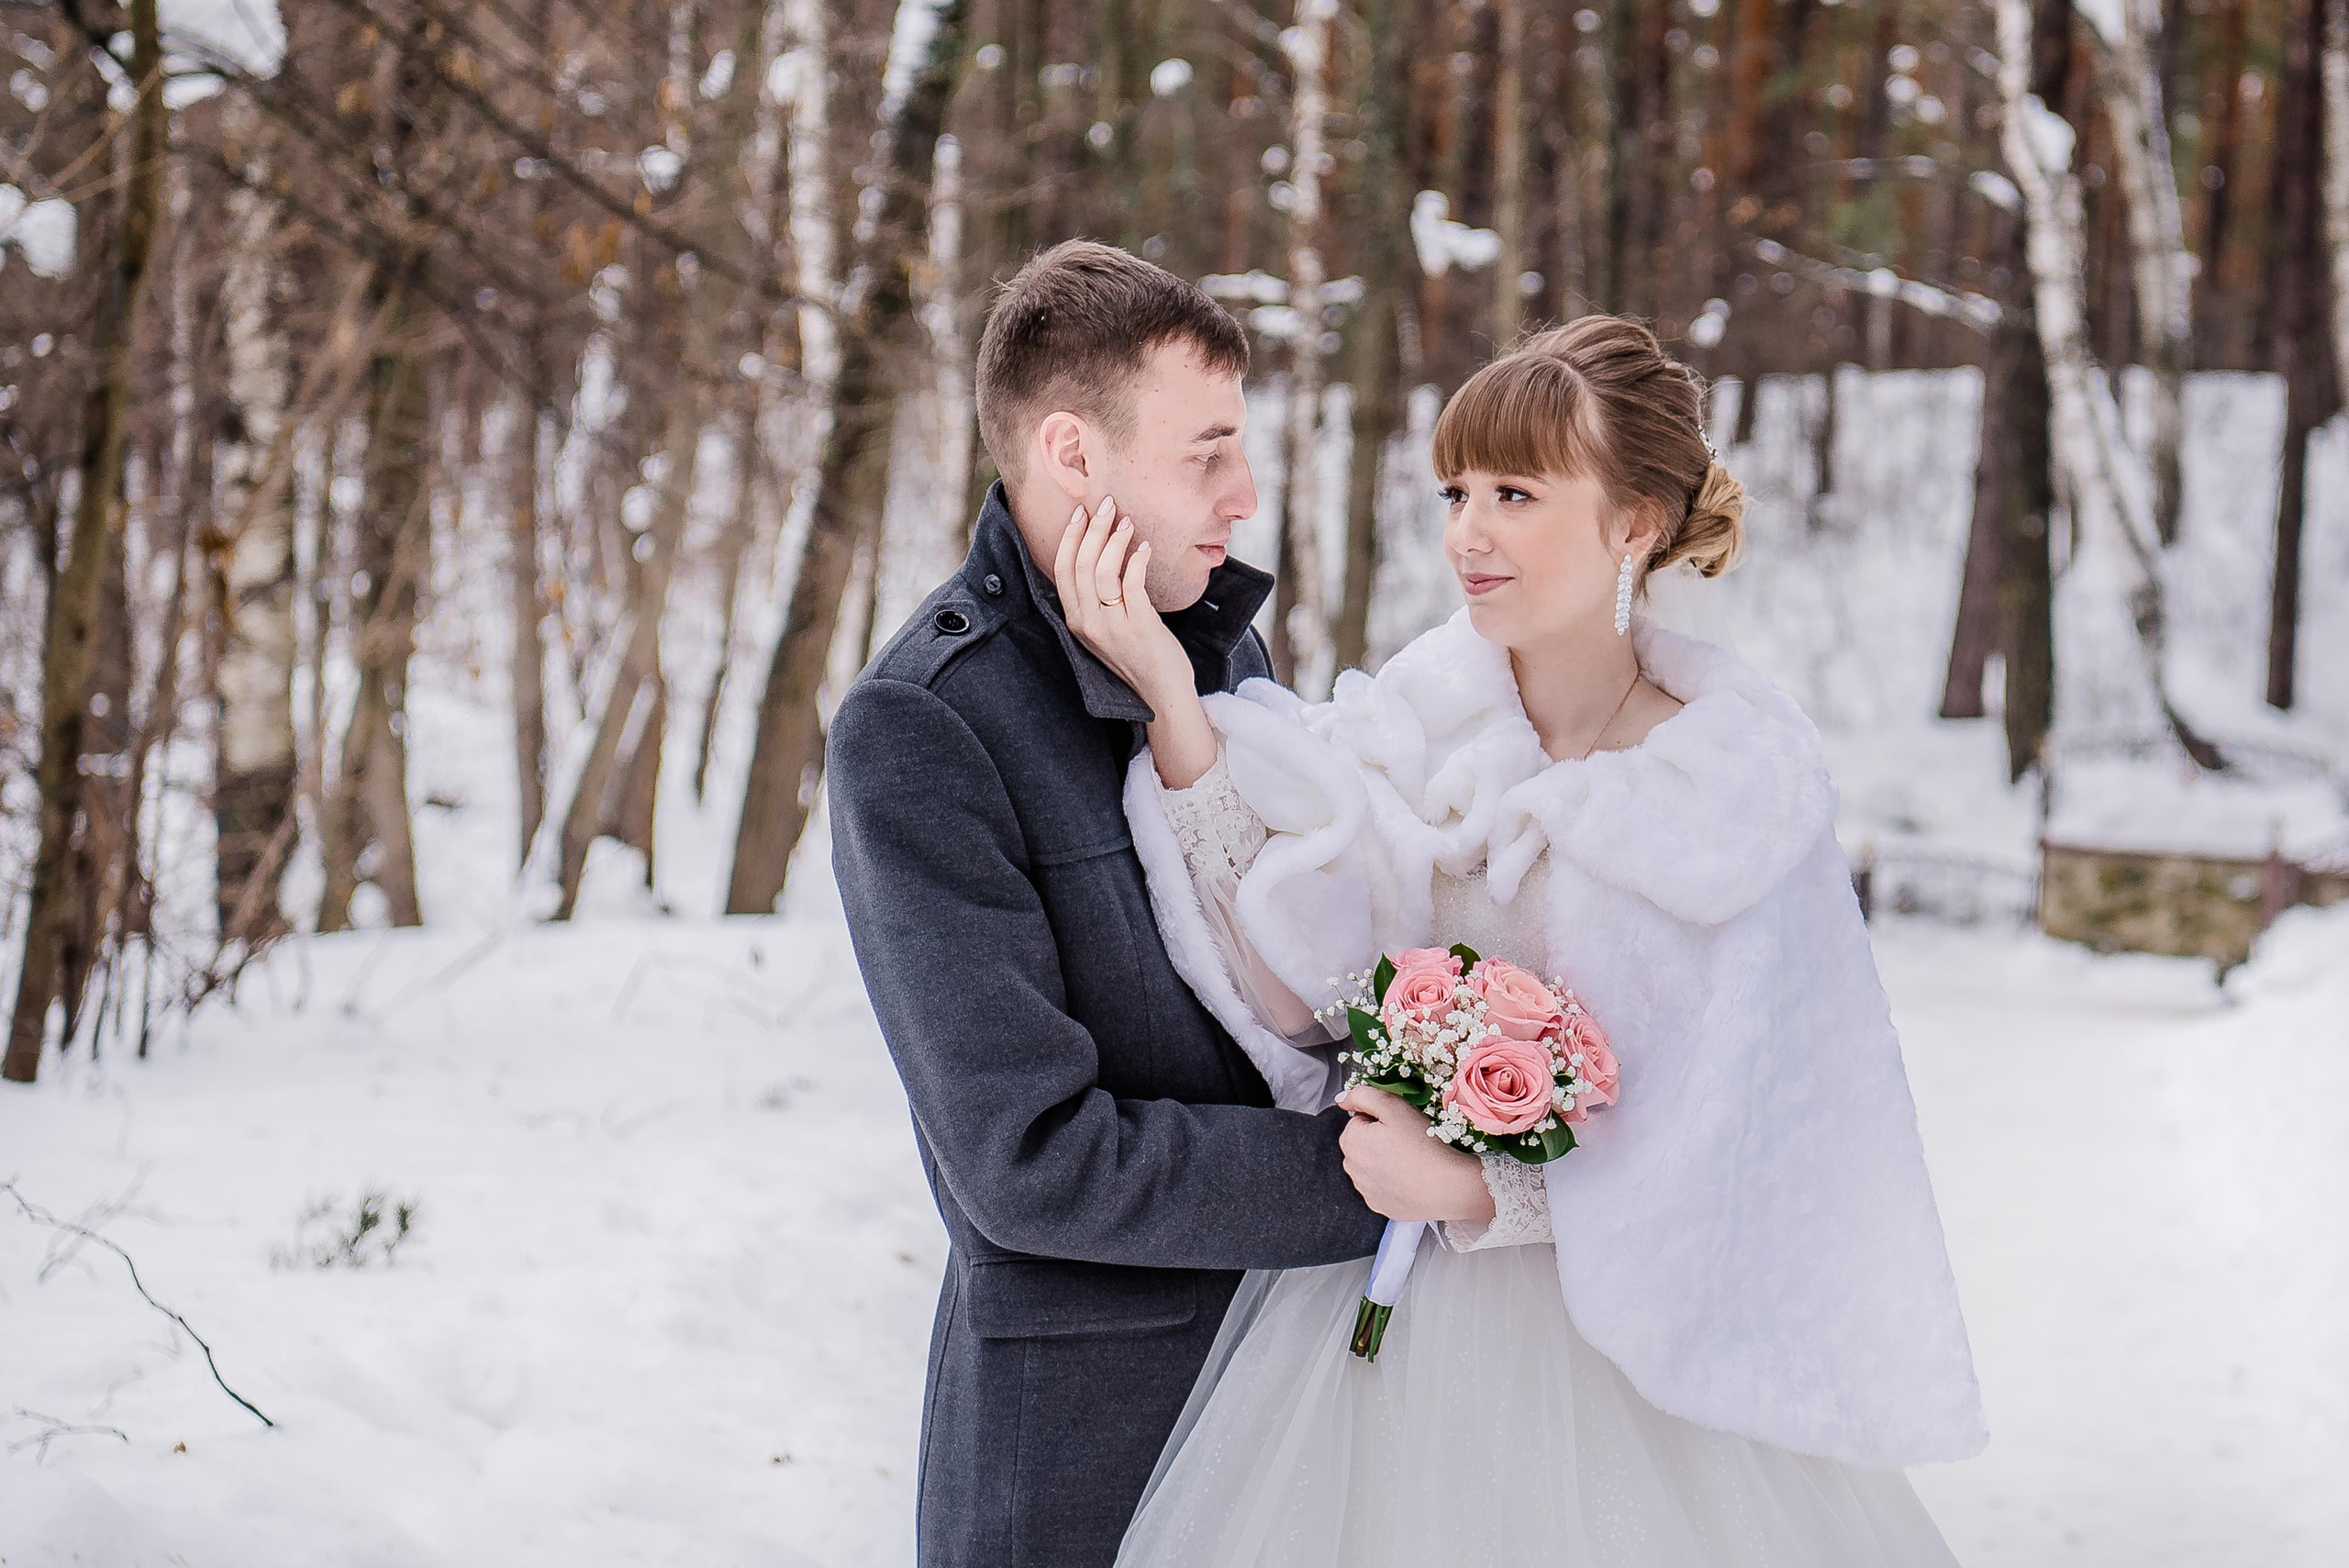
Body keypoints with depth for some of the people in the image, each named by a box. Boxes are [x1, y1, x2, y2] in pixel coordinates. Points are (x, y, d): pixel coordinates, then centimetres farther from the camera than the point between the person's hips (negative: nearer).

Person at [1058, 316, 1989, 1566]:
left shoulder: (1745, 781, -12)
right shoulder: (1411, 721, -5)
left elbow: (1725, 1142, -11)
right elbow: (1291, 983, -15)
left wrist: (1476, 1191, -22)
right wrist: (1173, 707, -22)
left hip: (1622, 1344, -2)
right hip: (1384, 1314, 2)